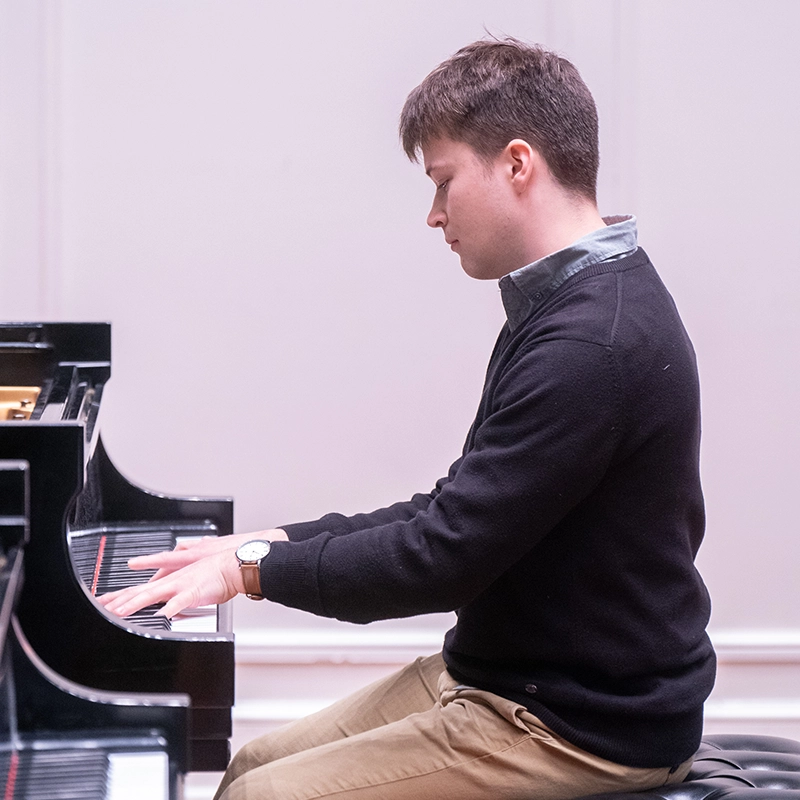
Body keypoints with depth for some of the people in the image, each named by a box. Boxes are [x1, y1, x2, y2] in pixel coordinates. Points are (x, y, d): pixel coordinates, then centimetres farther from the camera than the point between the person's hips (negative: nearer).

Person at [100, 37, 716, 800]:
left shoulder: (595, 344, -25)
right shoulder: (573, 304, 10)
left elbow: (444, 558, -25)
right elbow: (458, 511, 14)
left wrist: (255, 567, -13)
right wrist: (277, 542, 6)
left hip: (584, 729, -10)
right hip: (510, 673, 10)